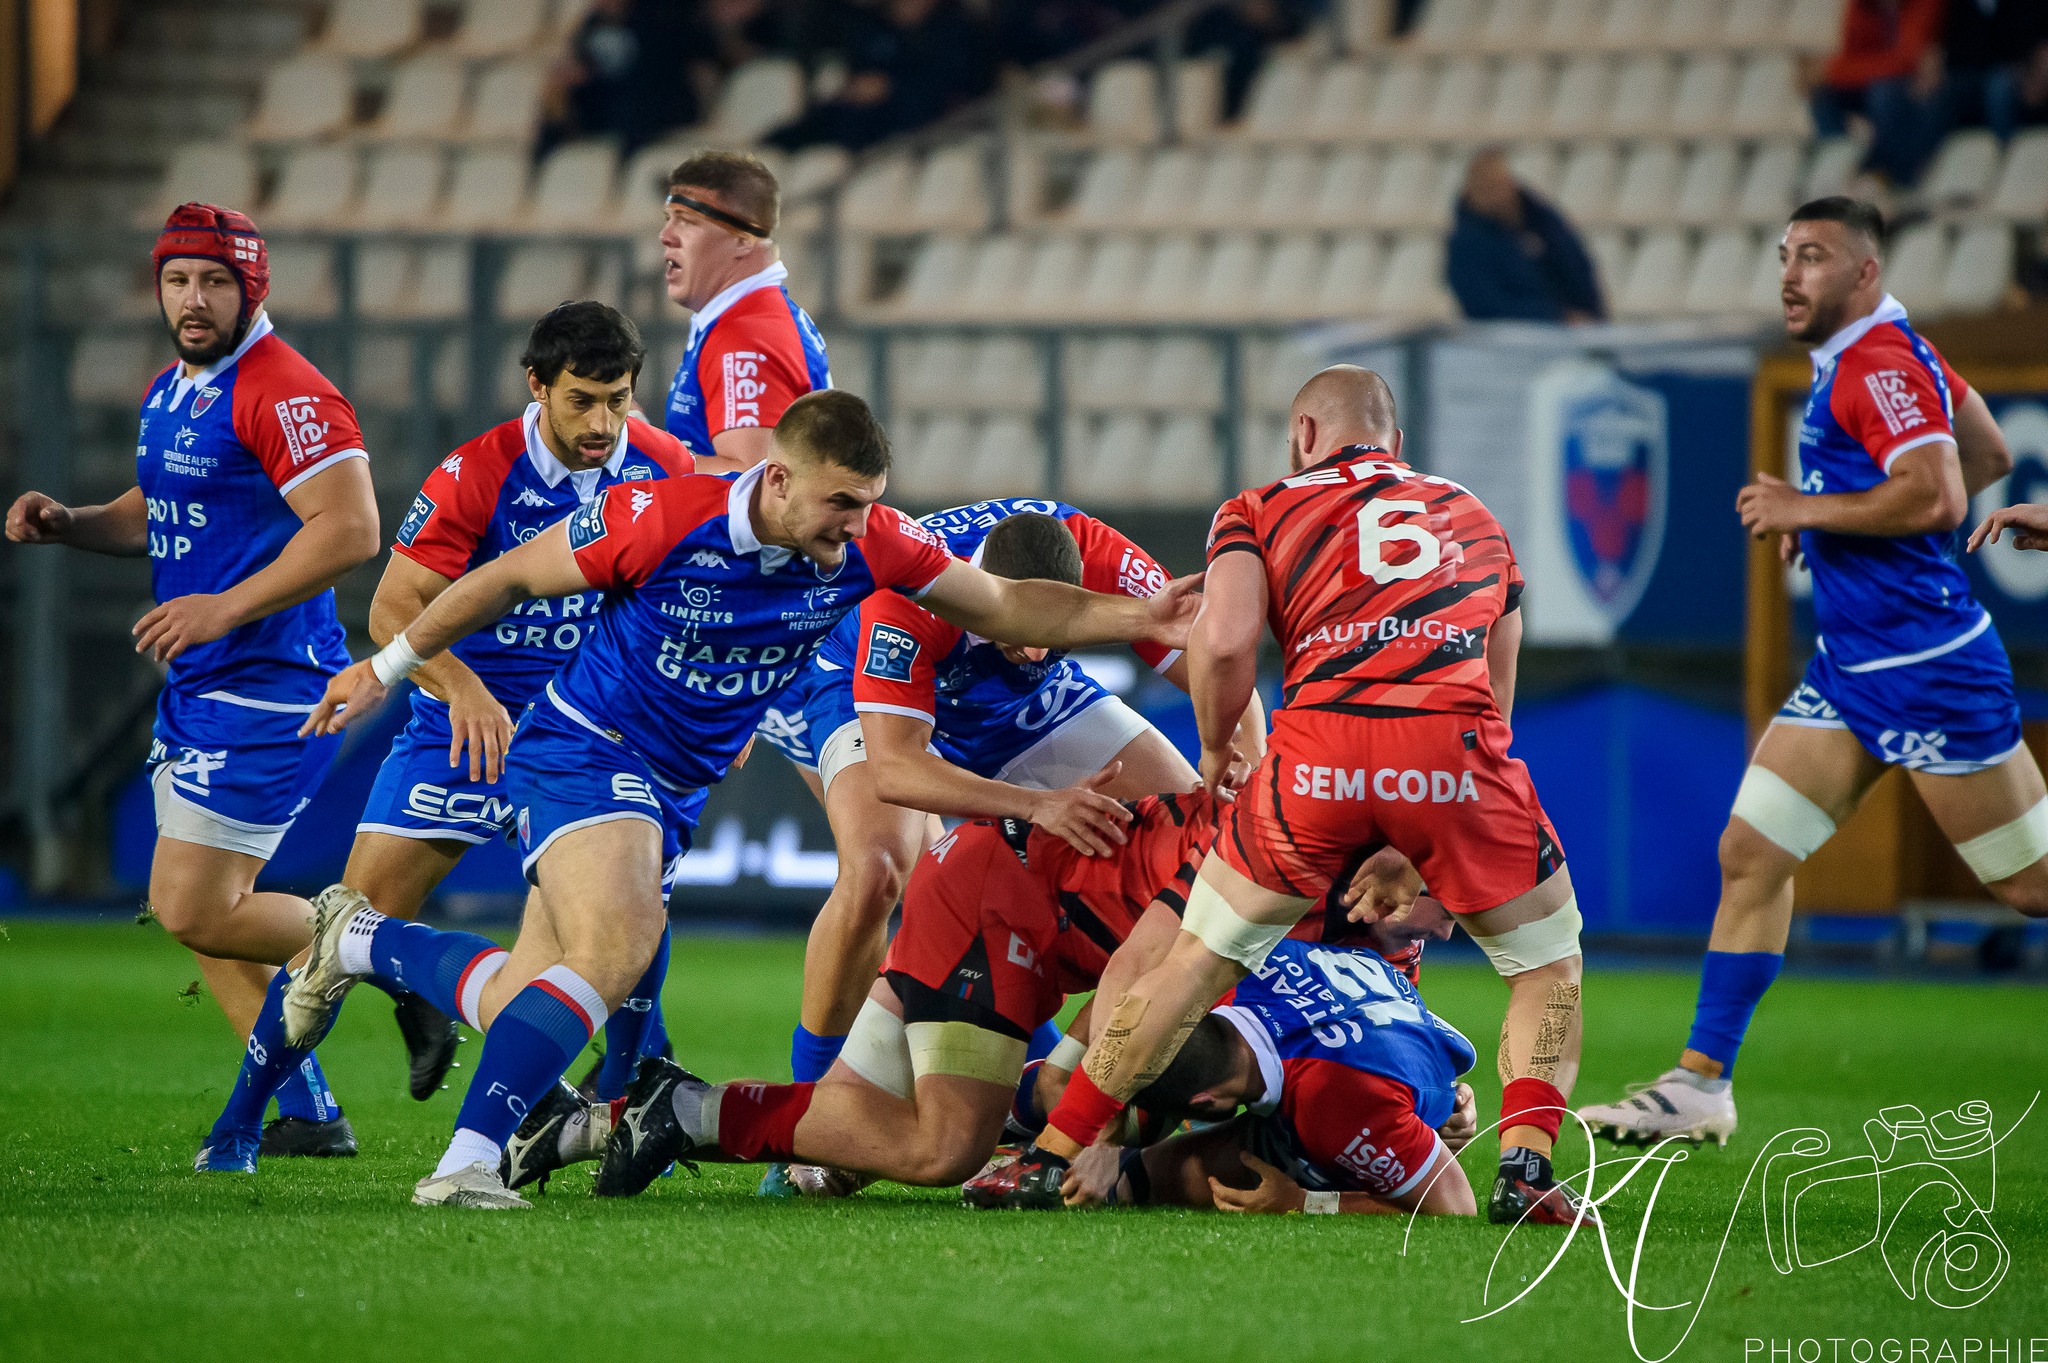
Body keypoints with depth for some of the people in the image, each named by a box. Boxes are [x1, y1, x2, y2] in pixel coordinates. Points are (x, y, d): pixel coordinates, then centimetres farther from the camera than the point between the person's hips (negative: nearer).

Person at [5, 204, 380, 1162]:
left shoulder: (282, 394, -15)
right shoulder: (169, 392, 14)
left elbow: (350, 529, -22)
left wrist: (226, 608, -23)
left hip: (266, 681, -10)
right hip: (198, 687, 10)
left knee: (196, 912, -13)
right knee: (187, 909, 9)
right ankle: (307, 1113, 14)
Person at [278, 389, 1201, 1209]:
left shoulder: (867, 546, -11)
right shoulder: (663, 520, -24)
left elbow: (1005, 607, 3)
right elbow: (507, 580, -8)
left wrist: (1141, 621, -10)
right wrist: (384, 671, 1)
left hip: (672, 790, 6)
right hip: (584, 747, -6)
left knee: (522, 1012, 9)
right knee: (614, 949, -31)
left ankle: (357, 940, 35)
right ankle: (467, 1163, -30)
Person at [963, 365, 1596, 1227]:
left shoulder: (1262, 510, 21)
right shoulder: (1475, 517, 31)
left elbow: (1224, 640, 2)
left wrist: (1215, 747, 20)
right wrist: (1419, 864, 34)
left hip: (1320, 741, 0)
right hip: (1453, 747, 0)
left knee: (1198, 961, 17)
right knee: (1546, 964, 20)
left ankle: (1050, 1158, 20)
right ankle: (1525, 1170, 0)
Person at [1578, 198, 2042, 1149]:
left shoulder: (1883, 364, -16)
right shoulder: (1855, 360, 13)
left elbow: (1937, 498, -28)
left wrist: (1809, 509, -17)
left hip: (1927, 668, -10)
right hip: (1850, 668, 10)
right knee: (1750, 854, 3)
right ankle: (1701, 1084, 5)